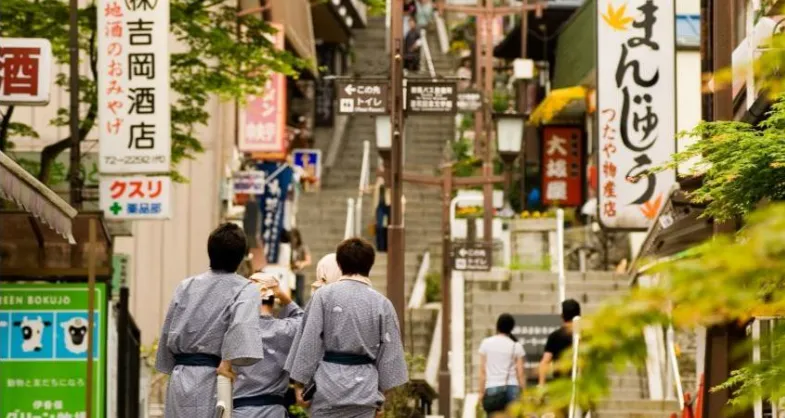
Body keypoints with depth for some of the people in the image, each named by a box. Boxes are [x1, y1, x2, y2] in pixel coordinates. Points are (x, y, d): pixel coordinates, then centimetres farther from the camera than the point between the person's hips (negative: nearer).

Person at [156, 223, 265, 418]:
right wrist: (228, 361, -17)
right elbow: (243, 326, -24)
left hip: (180, 378, 5)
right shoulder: (245, 289, -5)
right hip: (211, 380, -5)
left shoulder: (186, 286, 10)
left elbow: (168, 334, 14)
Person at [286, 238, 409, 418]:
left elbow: (310, 342, -4)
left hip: (327, 385, -1)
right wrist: (382, 390, 16)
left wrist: (299, 382, 2)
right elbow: (389, 352, 5)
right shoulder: (382, 303, 1)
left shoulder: (324, 295, -4)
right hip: (364, 387, 1)